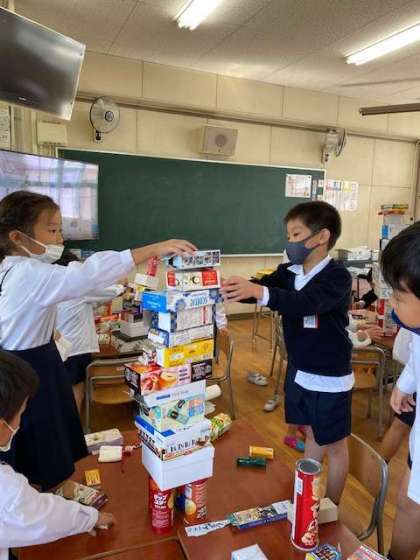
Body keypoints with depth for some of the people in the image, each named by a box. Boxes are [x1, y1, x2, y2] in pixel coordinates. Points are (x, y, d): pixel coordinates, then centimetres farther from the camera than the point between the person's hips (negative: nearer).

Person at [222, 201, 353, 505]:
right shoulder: (289, 272, 0)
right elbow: (258, 288, -10)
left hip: (330, 378, -6)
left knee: (334, 445, 13)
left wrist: (258, 291, -51)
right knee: (312, 435, 23)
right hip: (300, 372, 6)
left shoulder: (338, 276, -21)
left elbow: (305, 304, -38)